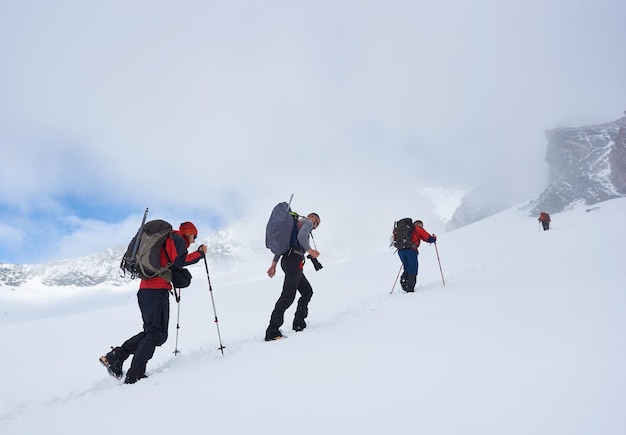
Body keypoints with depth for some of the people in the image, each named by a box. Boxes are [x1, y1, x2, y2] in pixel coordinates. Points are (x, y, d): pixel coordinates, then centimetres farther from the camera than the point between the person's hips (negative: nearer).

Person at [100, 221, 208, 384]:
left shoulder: (165, 240, 28)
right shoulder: (177, 239, -1)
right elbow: (180, 261, -16)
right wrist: (200, 253, -6)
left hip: (145, 290, 10)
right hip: (157, 290, -10)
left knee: (151, 332, 14)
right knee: (156, 334, -7)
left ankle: (115, 356, 10)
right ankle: (134, 376, -8)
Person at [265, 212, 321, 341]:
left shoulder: (295, 225, 31)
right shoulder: (307, 222, 7)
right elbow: (301, 237, -15)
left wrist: (274, 263, 22)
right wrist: (310, 250, -4)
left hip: (286, 259, 10)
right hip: (295, 259, -10)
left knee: (307, 292, 14)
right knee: (288, 295, -15)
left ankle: (299, 324, 10)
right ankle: (272, 331, -17)